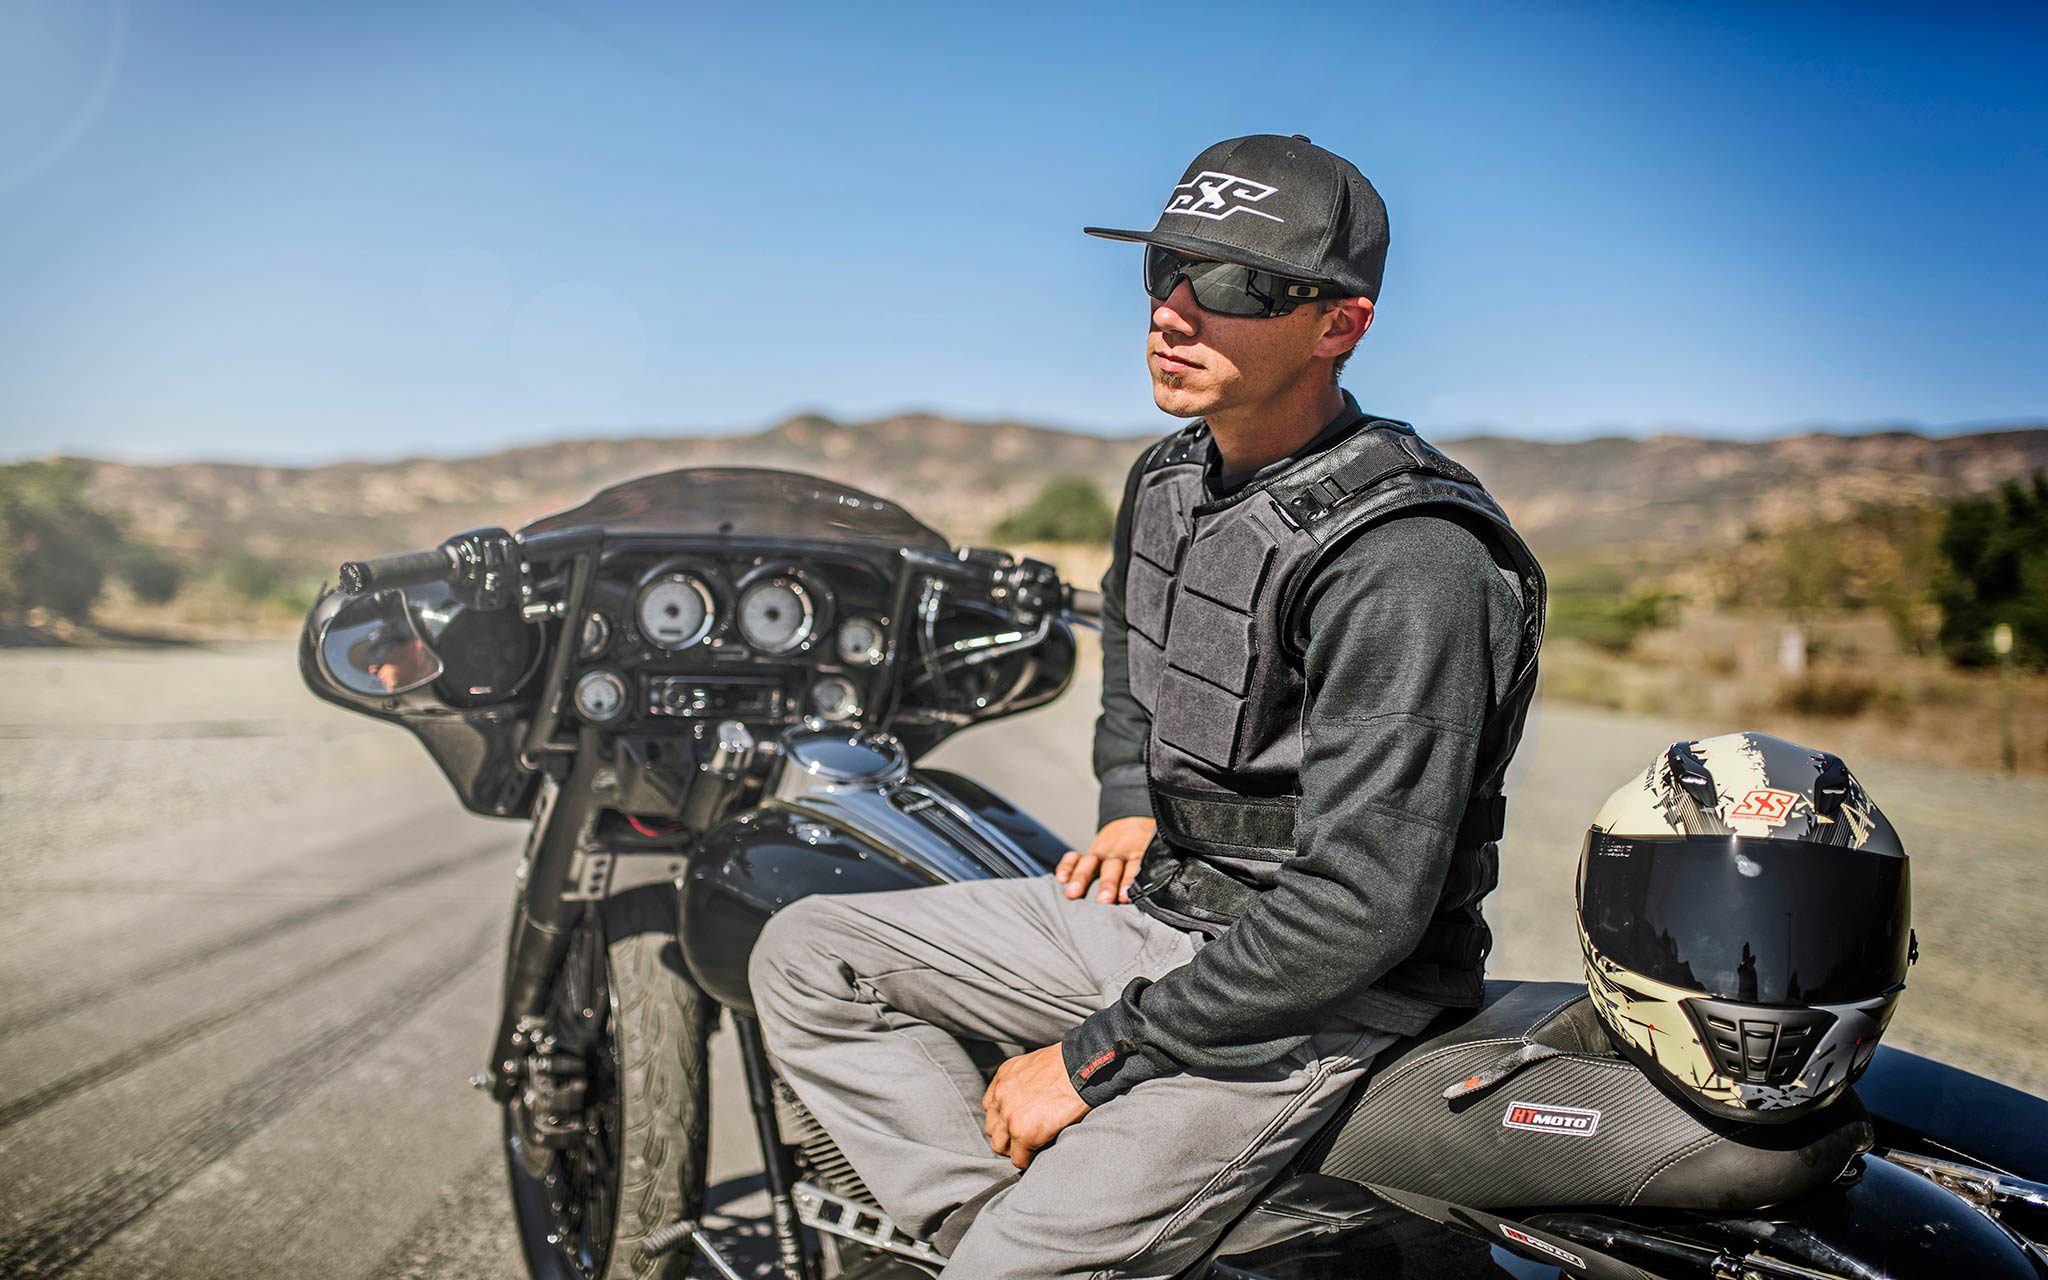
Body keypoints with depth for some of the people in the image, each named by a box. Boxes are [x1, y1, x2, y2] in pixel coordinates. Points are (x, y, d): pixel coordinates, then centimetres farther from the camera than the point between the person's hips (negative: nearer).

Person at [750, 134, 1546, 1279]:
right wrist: (1132, 803, 10)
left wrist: (1094, 1055, -21)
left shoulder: (1406, 563, -25)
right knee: (807, 955, 3)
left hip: (1318, 995, -9)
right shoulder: (1173, 477, 3)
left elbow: (1360, 907, -27)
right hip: (1159, 904, 9)